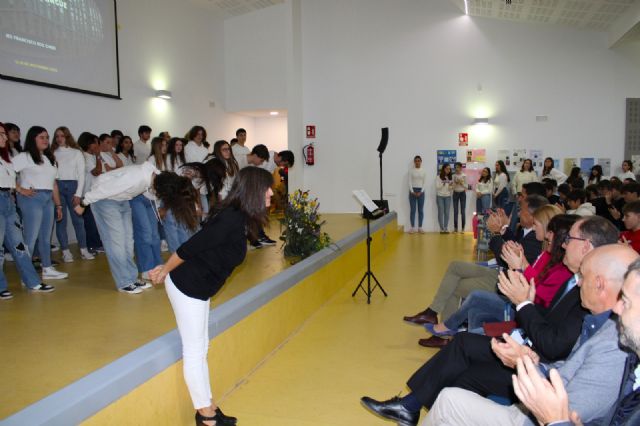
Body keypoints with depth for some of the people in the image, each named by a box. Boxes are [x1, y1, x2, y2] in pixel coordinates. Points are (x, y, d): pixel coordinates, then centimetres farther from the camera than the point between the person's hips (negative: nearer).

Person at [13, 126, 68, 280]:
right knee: (31, 237, -7)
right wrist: (20, 189, -12)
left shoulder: (49, 159, 19)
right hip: (31, 198, -7)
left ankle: (47, 269, 20)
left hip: (48, 199, 7)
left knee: (46, 236, 12)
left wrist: (58, 205, 14)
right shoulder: (24, 157, -2)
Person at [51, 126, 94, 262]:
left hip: (72, 186, -1)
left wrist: (78, 193, -3)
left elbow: (81, 174, 4)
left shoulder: (77, 153, 8)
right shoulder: (53, 153, 10)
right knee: (60, 219, 0)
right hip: (56, 186, 1)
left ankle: (83, 249, 6)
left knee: (78, 219, -2)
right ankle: (65, 251, 6)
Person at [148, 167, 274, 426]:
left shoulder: (239, 218, 3)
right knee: (194, 351, 4)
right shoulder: (232, 219, -27)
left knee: (200, 348, 16)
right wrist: (165, 271, -7)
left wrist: (167, 269, 12)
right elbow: (190, 247, -22)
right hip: (186, 287, -9)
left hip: (199, 288, 9)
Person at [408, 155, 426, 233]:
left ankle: (420, 227, 10)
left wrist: (421, 191, -9)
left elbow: (424, 182, 2)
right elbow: (410, 182, -2)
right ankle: (412, 227, 4)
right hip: (412, 191, -1)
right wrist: (412, 191, -12)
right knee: (412, 210, 0)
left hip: (421, 191, 1)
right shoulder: (411, 170, 1)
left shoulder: (424, 171, 4)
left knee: (421, 210, 4)